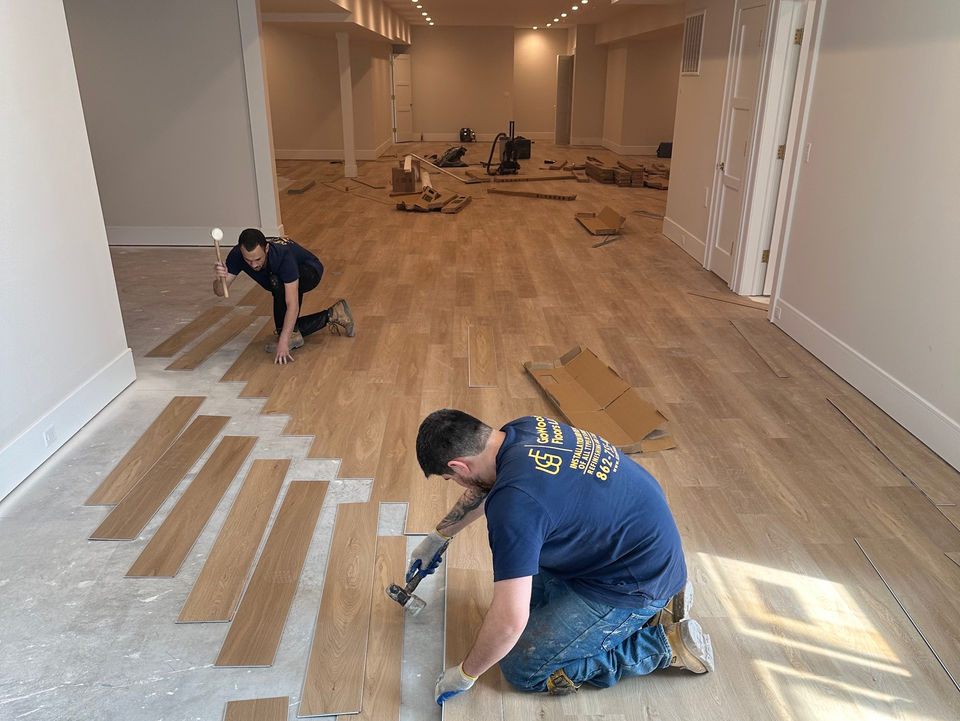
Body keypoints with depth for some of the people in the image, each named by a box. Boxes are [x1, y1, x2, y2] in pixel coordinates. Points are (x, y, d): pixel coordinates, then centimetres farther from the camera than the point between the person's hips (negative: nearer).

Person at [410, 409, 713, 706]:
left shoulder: (514, 503, -31)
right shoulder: (524, 428, -4)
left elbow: (509, 620, -29)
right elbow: (485, 485, 18)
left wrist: (465, 674, -9)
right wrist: (439, 536, 28)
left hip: (638, 580, -9)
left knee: (523, 669, 0)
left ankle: (663, 642, 4)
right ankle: (655, 602, 17)